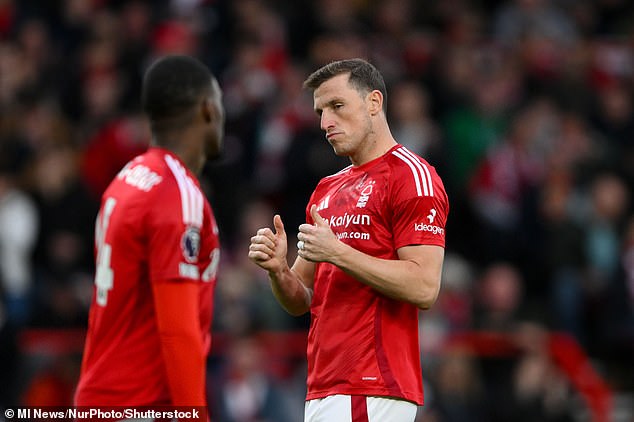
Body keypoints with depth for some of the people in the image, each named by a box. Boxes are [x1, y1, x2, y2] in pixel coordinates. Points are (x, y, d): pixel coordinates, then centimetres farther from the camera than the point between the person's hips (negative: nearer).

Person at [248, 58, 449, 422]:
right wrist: (278, 269, 0)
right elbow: (301, 303, 22)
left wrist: (337, 252, -16)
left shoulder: (411, 176, -5)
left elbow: (424, 288, -16)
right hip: (323, 389, 8)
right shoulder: (327, 191, 21)